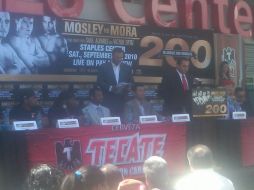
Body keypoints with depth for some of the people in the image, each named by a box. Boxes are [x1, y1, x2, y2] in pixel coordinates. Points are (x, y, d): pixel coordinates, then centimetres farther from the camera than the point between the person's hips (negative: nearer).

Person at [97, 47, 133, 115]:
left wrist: (127, 86, -10)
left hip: (122, 100, 2)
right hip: (108, 100, -2)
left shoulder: (127, 68, 10)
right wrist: (110, 88, -17)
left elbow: (131, 82, 13)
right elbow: (100, 82, -3)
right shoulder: (103, 67, 2)